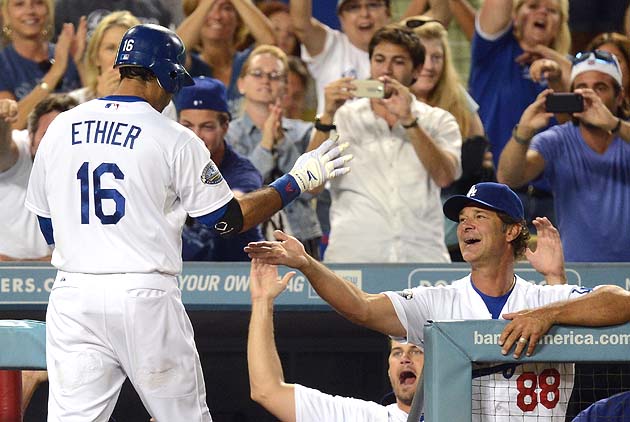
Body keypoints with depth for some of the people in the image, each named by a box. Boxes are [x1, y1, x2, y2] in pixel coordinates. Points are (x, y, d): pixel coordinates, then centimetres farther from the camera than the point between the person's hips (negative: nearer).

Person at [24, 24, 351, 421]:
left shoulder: (59, 128, 8)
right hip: (145, 296, -3)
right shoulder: (173, 138, -4)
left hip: (73, 295, 3)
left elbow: (48, 228, 15)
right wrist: (299, 180, 11)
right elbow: (231, 219, 1)